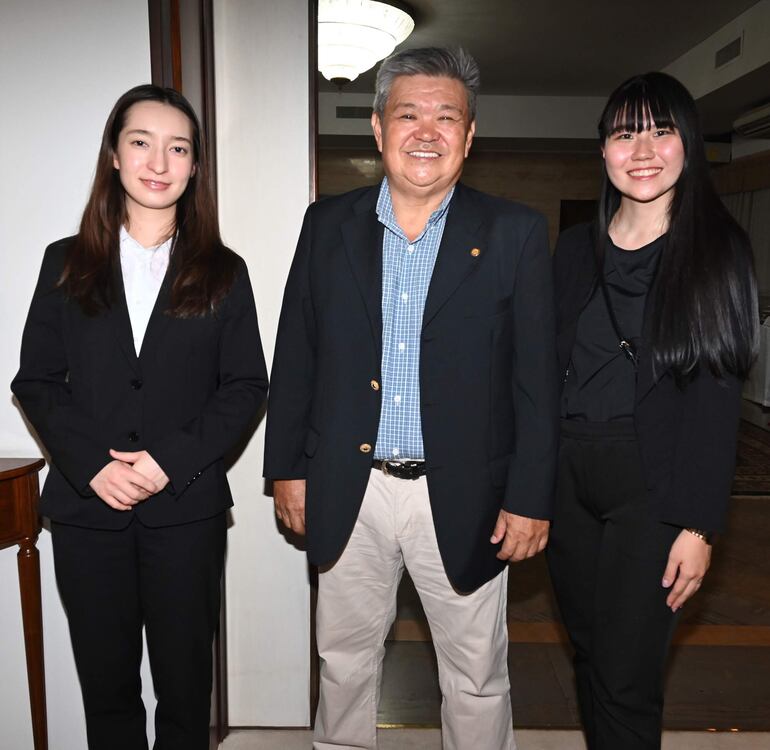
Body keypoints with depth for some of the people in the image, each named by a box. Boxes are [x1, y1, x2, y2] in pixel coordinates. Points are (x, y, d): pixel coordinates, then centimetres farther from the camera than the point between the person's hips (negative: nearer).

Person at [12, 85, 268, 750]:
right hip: (87, 508, 1)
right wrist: (92, 464, -10)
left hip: (187, 508, -1)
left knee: (185, 683, 11)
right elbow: (35, 380, 4)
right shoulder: (66, 263, 7)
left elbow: (247, 385, 0)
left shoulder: (222, 272, 4)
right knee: (106, 683, 14)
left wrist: (171, 459, -12)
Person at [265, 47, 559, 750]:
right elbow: (295, 359, 5)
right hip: (348, 494, 2)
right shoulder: (328, 224, 2)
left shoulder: (515, 234, -4)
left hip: (462, 499, -1)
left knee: (478, 678, 16)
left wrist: (532, 498, -6)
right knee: (344, 664, 21)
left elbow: (538, 378, -5)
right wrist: (287, 468, 4)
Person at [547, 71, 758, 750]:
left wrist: (699, 525, -13)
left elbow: (717, 396, -8)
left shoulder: (718, 248, -3)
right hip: (567, 474, 4)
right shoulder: (576, 247, 9)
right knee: (588, 650, 18)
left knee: (627, 676, 3)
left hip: (651, 484, -4)